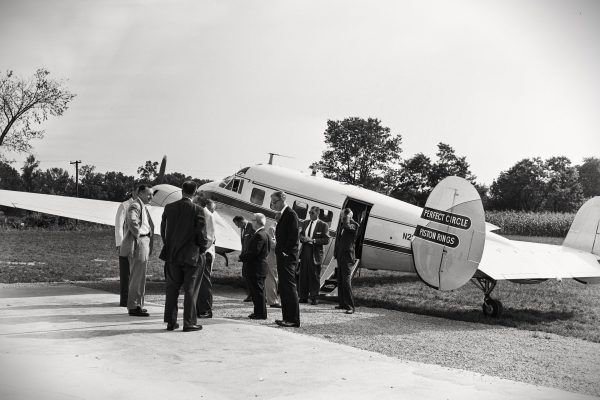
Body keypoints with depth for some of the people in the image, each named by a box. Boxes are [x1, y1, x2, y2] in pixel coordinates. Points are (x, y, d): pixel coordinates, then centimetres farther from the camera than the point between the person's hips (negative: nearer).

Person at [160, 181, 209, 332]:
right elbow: (201, 234, -11)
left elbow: (163, 230, 7)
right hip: (190, 255, -3)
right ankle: (189, 322, 4)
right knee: (190, 289, 3)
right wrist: (203, 248, 7)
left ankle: (171, 321, 15)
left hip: (172, 255, 4)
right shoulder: (197, 210, -10)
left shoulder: (169, 208, 1)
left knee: (172, 289, 11)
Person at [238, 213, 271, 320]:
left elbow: (254, 252, -24)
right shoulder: (265, 234, 13)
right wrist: (244, 256, 9)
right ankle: (259, 312, 23)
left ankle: (261, 313, 2)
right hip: (259, 268, 10)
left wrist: (242, 257, -10)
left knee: (258, 291, -4)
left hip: (256, 268, -10)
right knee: (257, 291, 16)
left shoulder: (259, 235, -20)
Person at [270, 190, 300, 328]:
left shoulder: (291, 214, -12)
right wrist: (279, 250, 12)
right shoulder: (283, 214, 18)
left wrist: (285, 251, -18)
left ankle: (294, 320, -5)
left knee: (289, 287, -8)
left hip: (288, 257, -10)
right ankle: (287, 317, 18)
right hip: (282, 257, 10)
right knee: (283, 288, 13)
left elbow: (294, 236, -19)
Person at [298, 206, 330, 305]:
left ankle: (314, 298, 9)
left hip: (315, 253, -5)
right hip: (305, 251, 5)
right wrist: (302, 238, -2)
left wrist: (312, 240, -17)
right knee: (303, 275, 6)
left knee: (314, 276, 1)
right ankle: (303, 297, 14)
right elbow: (301, 234, 22)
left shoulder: (323, 225, -4)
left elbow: (326, 240, -10)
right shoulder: (305, 223, 14)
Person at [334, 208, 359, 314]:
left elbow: (347, 227, -29)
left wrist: (347, 219, -14)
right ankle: (343, 303, 22)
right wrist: (336, 252, 17)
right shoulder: (343, 227, 18)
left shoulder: (354, 225, -7)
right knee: (340, 281, 13)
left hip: (347, 257, -9)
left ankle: (350, 307, -14)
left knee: (346, 281, -14)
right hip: (340, 257, 9)